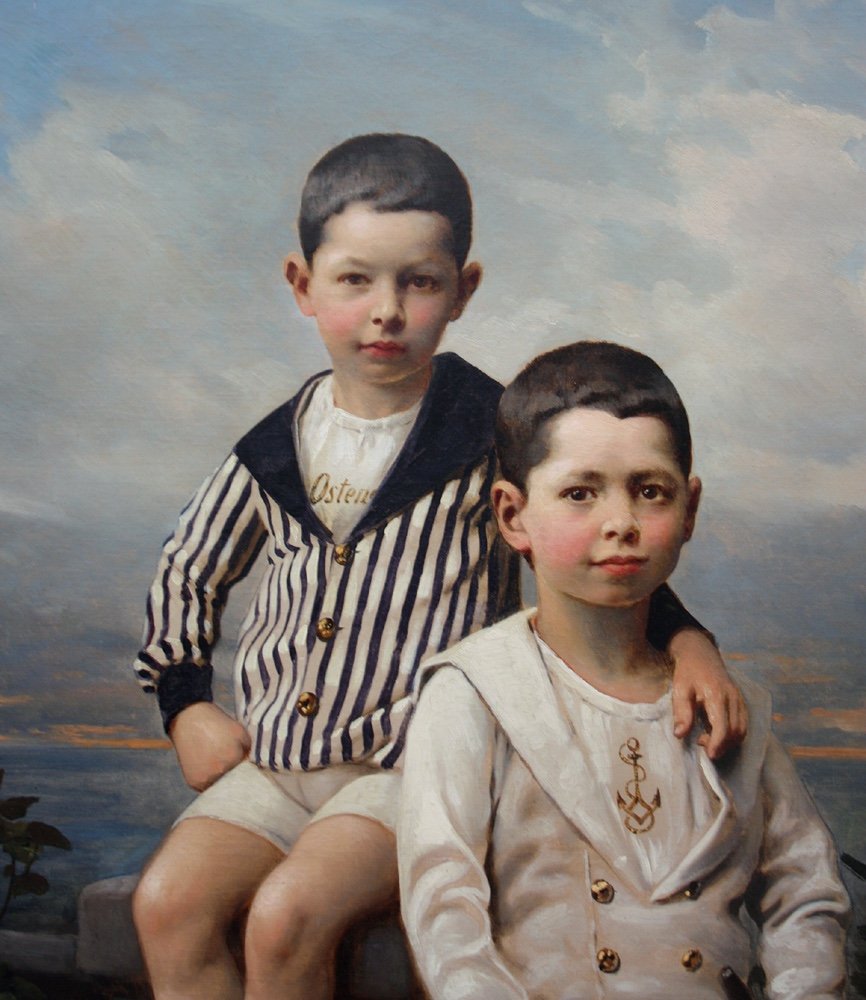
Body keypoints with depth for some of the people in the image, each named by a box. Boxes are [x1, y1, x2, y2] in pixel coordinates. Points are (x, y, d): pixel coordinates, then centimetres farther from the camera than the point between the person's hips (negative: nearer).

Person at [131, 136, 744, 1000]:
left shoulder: (494, 434, -8)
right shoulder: (275, 447, 4)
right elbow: (188, 572, 19)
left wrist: (687, 642, -19)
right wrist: (186, 704, 11)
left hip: (419, 765, -4)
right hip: (269, 759, 5)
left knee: (288, 914, -24)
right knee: (167, 901, -14)